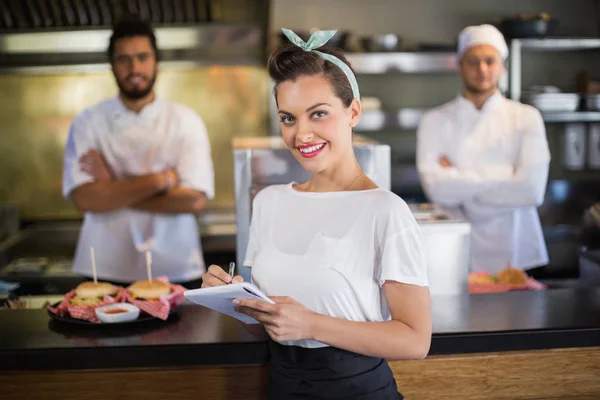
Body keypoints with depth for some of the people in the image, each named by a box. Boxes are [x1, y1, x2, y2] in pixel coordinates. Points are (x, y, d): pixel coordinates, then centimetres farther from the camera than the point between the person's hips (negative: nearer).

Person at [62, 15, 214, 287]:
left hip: (175, 271, 0)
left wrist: (112, 191, -12)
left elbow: (195, 200, -13)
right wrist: (159, 180, -15)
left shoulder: (185, 121, -2)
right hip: (107, 273, 0)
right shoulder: (88, 123, 0)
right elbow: (83, 199, -12)